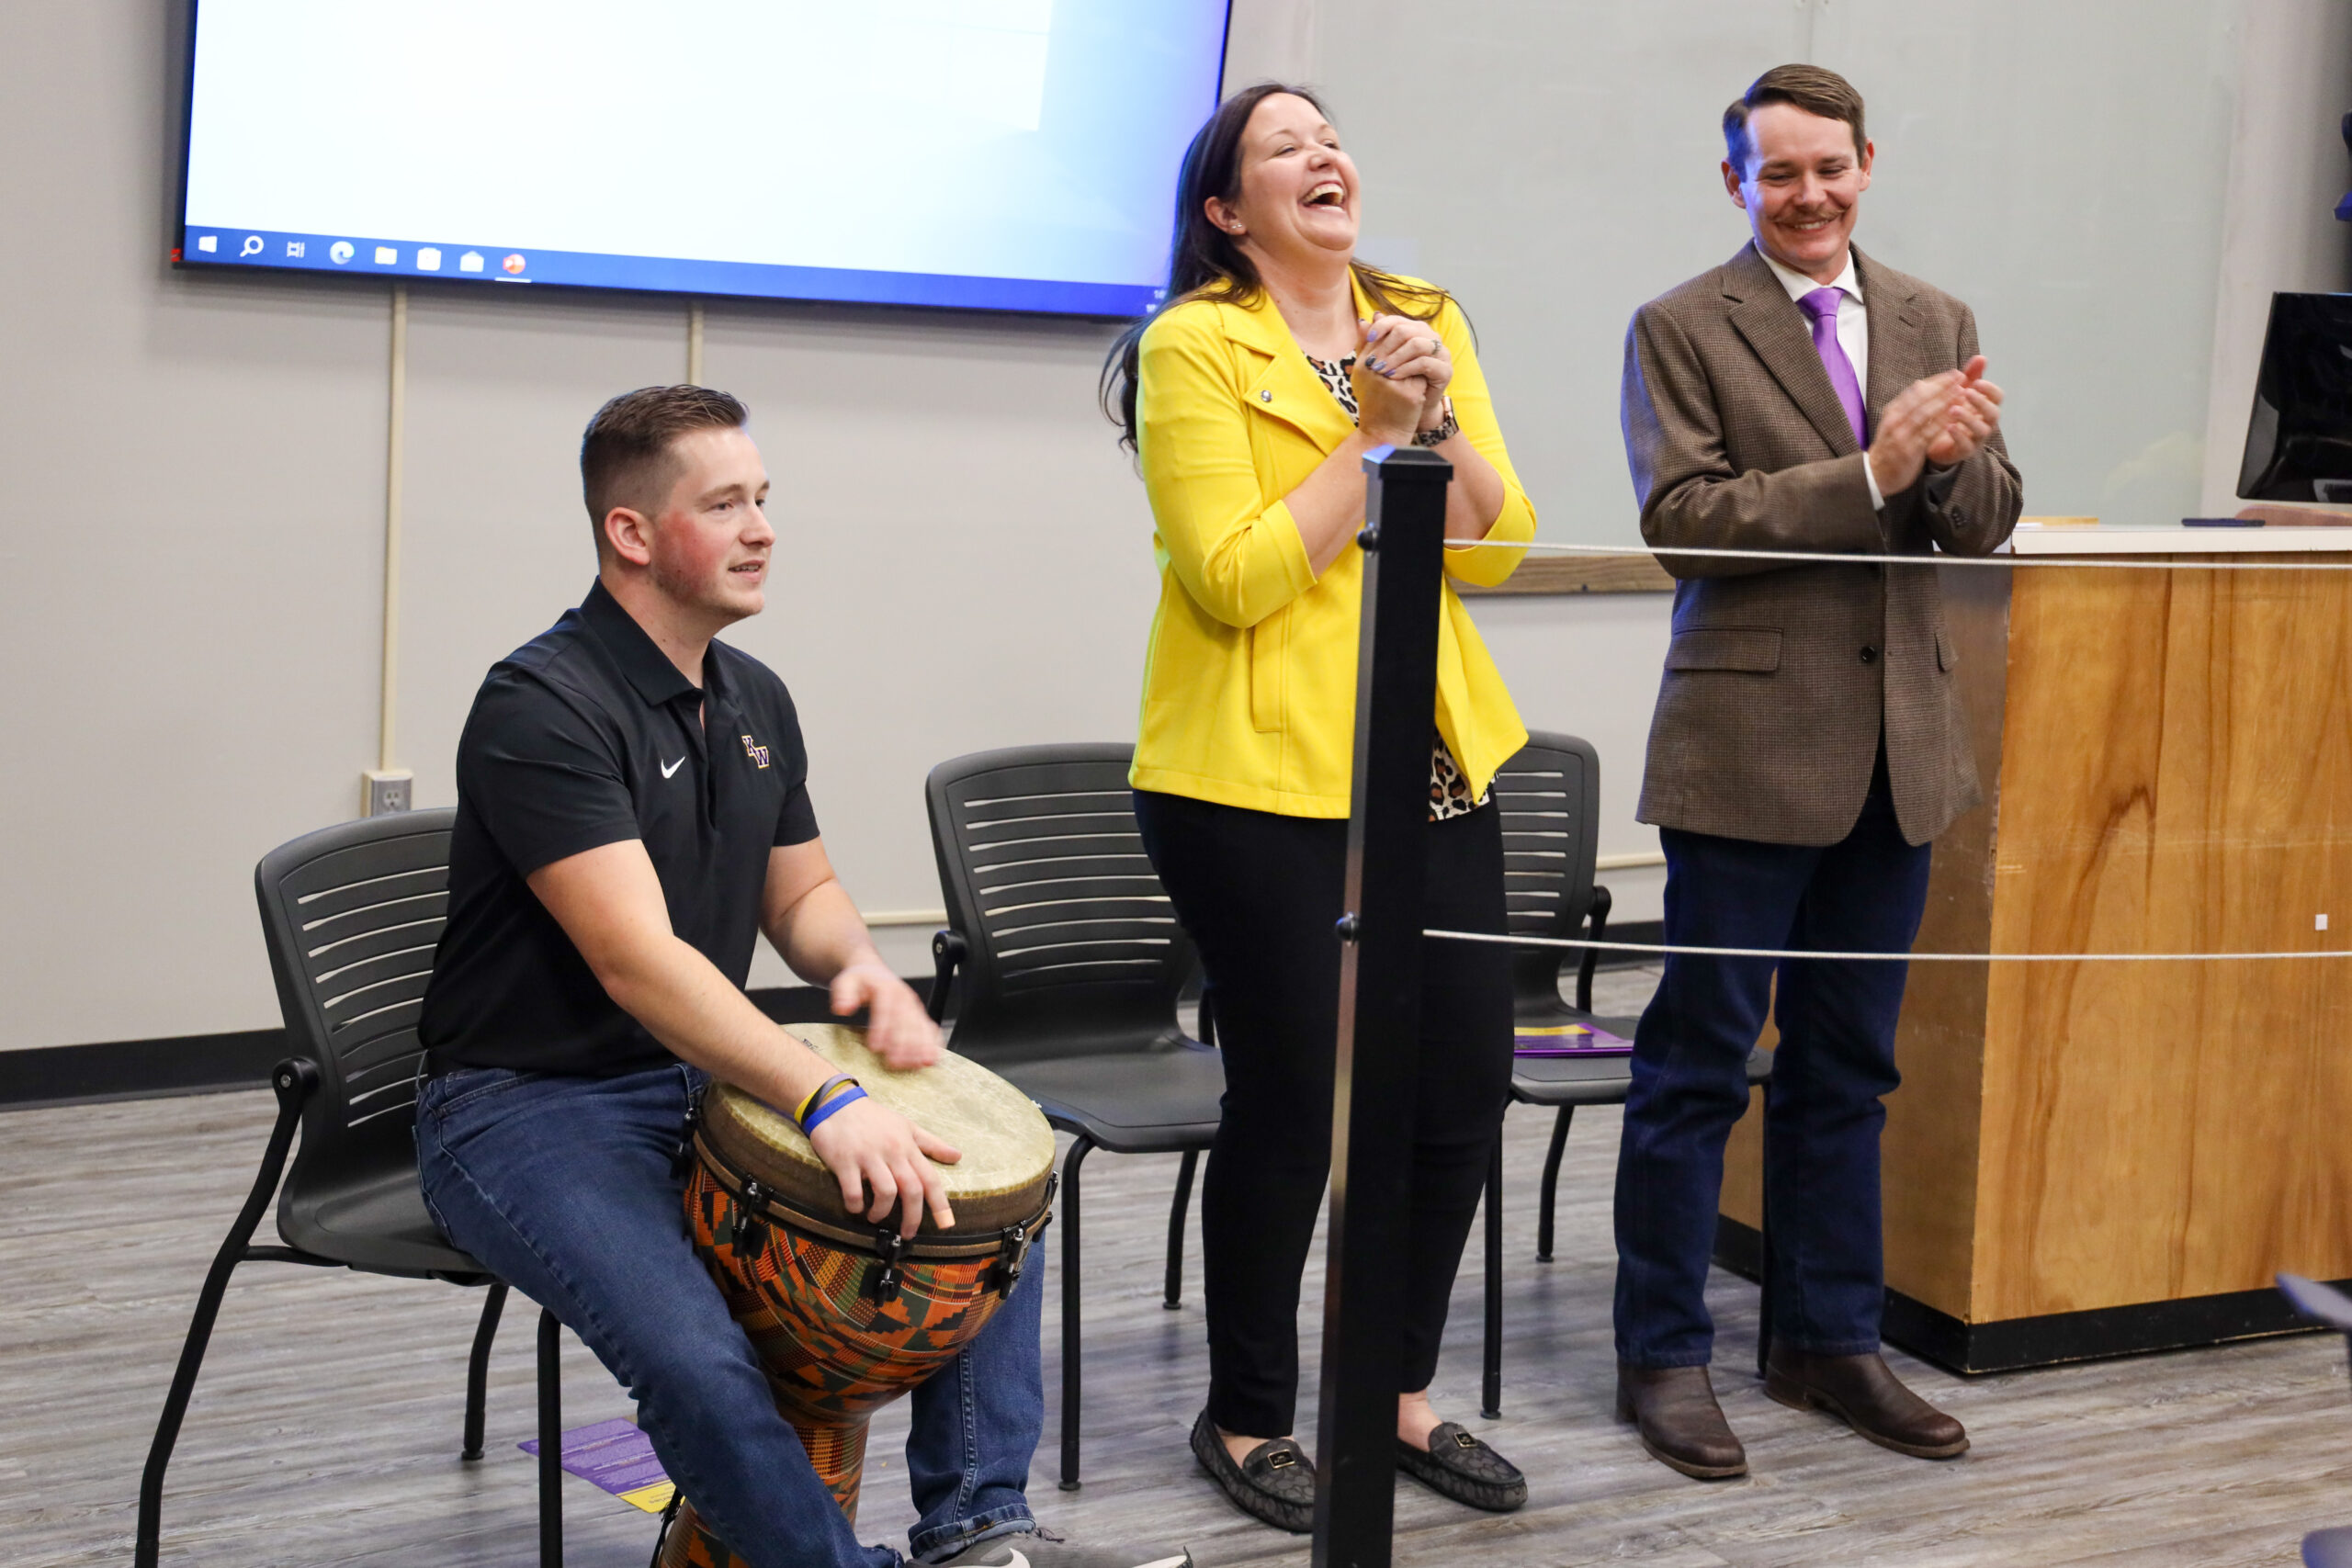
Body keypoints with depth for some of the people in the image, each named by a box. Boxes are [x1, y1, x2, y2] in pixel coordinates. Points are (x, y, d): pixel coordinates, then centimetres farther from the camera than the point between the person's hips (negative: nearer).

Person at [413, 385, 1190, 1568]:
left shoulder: (754, 700, 8)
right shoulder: (541, 707, -20)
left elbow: (799, 892, 18)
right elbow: (637, 960, -30)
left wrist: (860, 968, -6)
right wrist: (825, 1100, -39)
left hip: (708, 1076, 8)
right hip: (529, 1104, -8)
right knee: (696, 1355, -32)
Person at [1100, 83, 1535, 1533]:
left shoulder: (1425, 324, 11)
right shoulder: (1194, 349, -8)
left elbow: (1498, 549, 4)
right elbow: (1233, 577, -16)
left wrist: (1436, 420, -12)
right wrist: (1372, 437, -15)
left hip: (1433, 761, 6)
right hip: (1258, 774, -6)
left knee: (1465, 1085, 10)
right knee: (1288, 1109, 1)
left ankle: (1398, 1394, 28)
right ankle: (1247, 1420, 21)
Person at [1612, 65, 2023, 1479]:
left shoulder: (1937, 324, 11)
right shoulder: (1683, 330, -3)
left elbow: (1987, 523, 6)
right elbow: (1684, 521, -14)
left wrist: (1953, 455, -16)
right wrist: (1871, 474, -21)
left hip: (1897, 745, 5)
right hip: (1750, 740, -5)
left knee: (1848, 1066, 14)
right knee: (1700, 1063, 2)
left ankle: (1831, 1340, 26)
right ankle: (1665, 1354, 13)